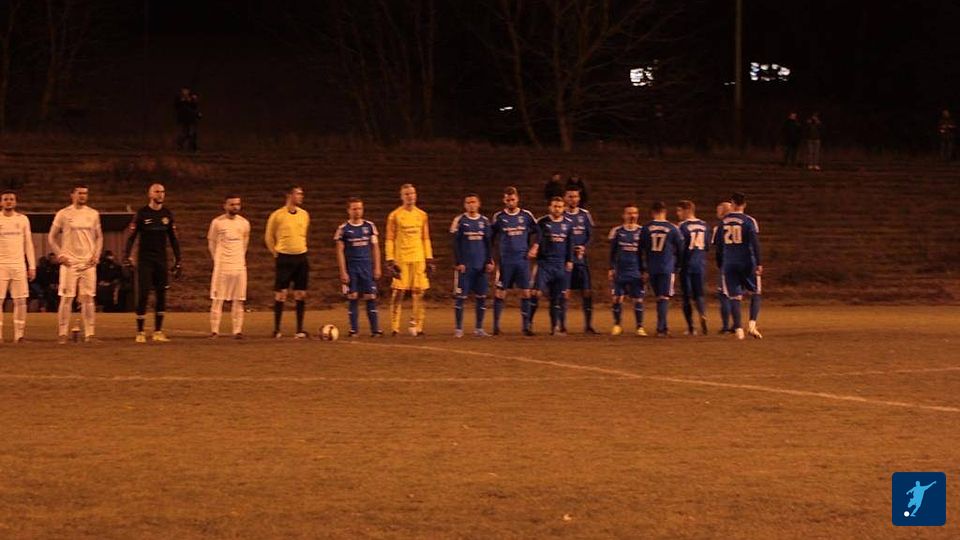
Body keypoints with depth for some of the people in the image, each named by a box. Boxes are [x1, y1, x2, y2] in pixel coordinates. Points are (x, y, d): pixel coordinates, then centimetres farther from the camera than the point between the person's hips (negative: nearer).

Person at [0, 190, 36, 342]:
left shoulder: (23, 219, 9)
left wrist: (32, 266, 4)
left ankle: (19, 335, 2)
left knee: (20, 301, -2)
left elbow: (28, 244, 11)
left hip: (19, 264, 2)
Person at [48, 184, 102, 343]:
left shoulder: (93, 214, 9)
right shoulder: (63, 214, 1)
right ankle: (62, 333, -1)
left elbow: (99, 237, 16)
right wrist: (60, 255, -6)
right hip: (69, 263, -3)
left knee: (88, 298, 0)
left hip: (88, 263, 3)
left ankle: (90, 333, 2)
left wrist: (96, 255, 2)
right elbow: (51, 237, 5)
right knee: (67, 298, -4)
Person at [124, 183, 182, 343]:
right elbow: (131, 236, -4)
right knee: (143, 295, -6)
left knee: (161, 295, 3)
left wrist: (178, 261, 10)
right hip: (145, 259, -4)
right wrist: (127, 257, -16)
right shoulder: (142, 213, -3)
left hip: (161, 260, 4)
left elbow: (173, 239, 13)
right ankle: (140, 332, -1)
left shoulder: (167, 214, 8)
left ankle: (158, 332, 11)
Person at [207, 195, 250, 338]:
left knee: (238, 300, 1)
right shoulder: (217, 222, -2)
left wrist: (240, 259, 14)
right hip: (221, 266, -3)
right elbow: (211, 243, 6)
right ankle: (214, 331, -2)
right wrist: (218, 260, 6)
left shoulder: (244, 223, 8)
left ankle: (237, 331, 2)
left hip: (239, 266, 3)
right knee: (217, 299, -4)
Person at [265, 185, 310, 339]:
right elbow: (269, 237, 4)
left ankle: (300, 330, 8)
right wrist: (276, 253, 3)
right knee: (281, 293, -3)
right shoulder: (277, 215, -6)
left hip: (301, 258, 4)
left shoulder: (304, 215, 8)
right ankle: (277, 330, 4)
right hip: (284, 257, -4)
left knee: (301, 294, 3)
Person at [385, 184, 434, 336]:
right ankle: (395, 327, -2)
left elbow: (426, 239, 15)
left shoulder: (422, 216, 11)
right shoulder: (394, 216, 0)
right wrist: (390, 261, -8)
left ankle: (417, 326, 8)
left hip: (419, 259, 4)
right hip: (401, 259, -3)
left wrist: (429, 259, 9)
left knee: (419, 292, 1)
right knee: (398, 292, -5)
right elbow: (390, 239, -1)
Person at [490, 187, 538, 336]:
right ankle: (496, 326, 5)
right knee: (500, 293, -2)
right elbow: (489, 238, 8)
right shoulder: (498, 217, 1)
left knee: (525, 292, 0)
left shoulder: (526, 215, 3)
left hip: (522, 260, 1)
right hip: (505, 261, -1)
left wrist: (534, 248, 2)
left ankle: (526, 326, 7)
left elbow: (538, 232, 15)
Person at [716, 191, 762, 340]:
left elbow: (719, 245, 12)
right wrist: (759, 263, -11)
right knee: (755, 294, 11)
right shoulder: (749, 221, -5)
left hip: (729, 265, 2)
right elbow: (755, 243, -12)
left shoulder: (722, 222, 5)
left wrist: (722, 264, 23)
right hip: (747, 263, -2)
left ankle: (738, 328, -4)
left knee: (734, 297, 5)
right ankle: (752, 324, -6)